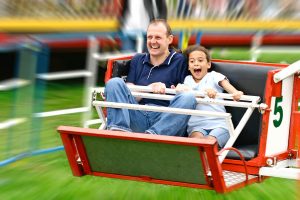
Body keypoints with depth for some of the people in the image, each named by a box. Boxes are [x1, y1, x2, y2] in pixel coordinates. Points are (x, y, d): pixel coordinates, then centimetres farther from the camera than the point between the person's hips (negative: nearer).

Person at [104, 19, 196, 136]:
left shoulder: (179, 61, 12)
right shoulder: (137, 60, 23)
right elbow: (128, 94, 13)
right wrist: (150, 87, -3)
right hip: (138, 117, 2)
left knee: (188, 98, -29)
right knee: (114, 82, -14)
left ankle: (153, 134, -45)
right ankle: (119, 129, -37)